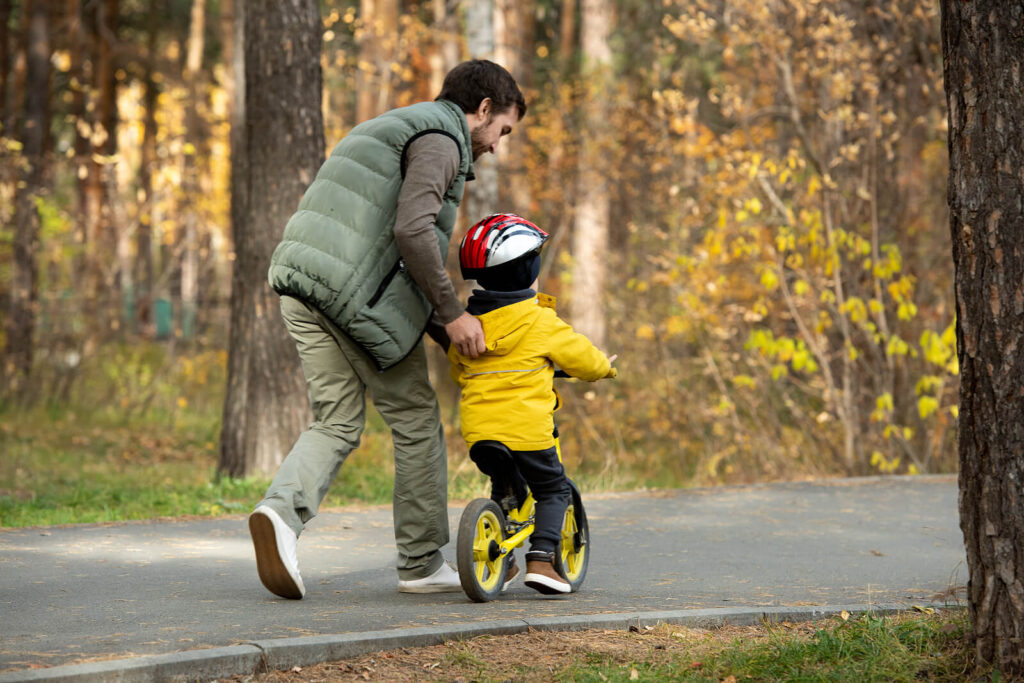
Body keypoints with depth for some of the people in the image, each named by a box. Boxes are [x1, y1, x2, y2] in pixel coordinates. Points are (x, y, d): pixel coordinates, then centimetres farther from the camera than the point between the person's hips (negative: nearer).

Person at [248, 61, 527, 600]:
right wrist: (452, 314, -11)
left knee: (337, 421, 11)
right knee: (415, 419, 6)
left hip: (301, 287, 9)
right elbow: (413, 230, -19)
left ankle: (283, 510, -16)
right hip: (359, 292, -8)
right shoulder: (440, 140, -2)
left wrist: (449, 335, 25)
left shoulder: (391, 130, 30)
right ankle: (422, 563, 12)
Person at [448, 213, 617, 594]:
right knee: (553, 491, 11)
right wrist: (605, 368, 25)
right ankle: (541, 559, -6)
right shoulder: (539, 321, -7)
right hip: (527, 429, -5)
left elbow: (456, 370, 23)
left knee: (505, 490, 26)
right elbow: (578, 354, 3)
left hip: (478, 430, 5)